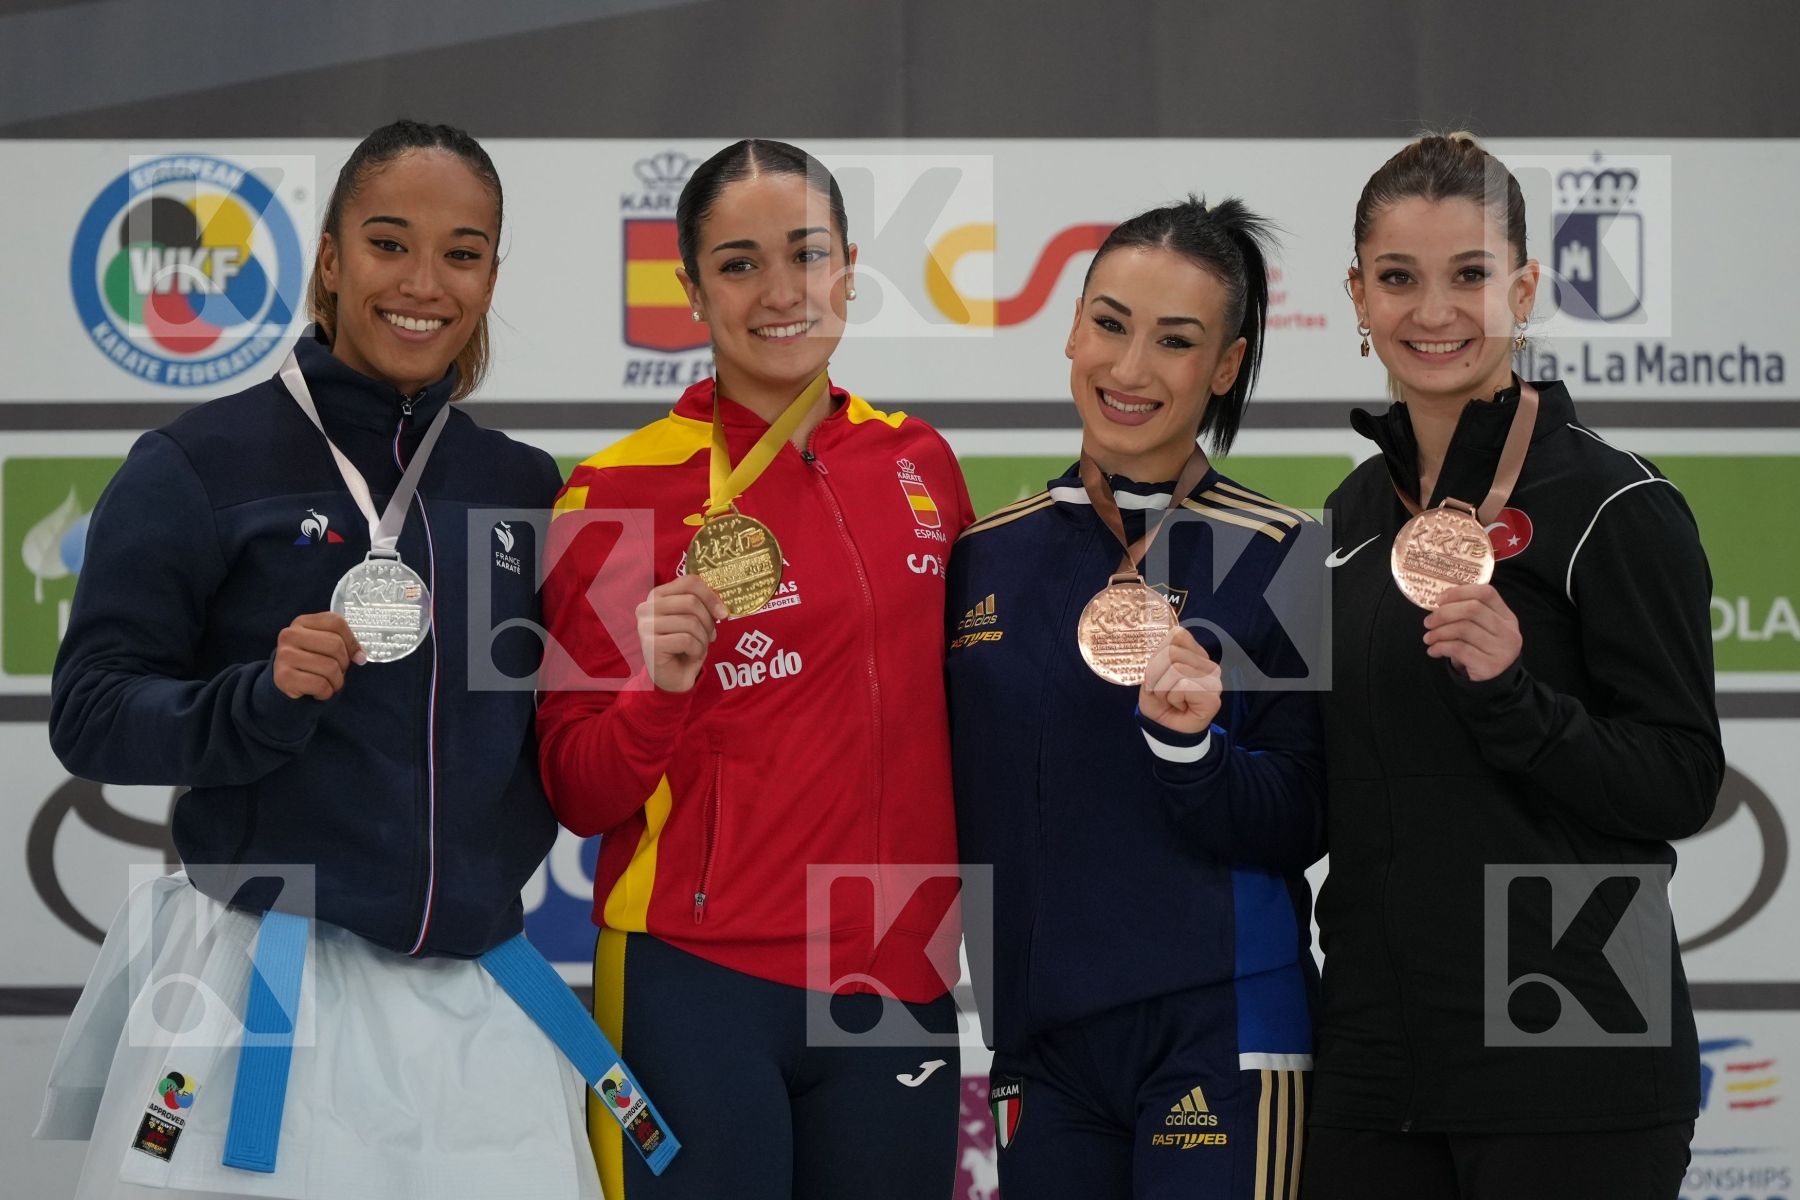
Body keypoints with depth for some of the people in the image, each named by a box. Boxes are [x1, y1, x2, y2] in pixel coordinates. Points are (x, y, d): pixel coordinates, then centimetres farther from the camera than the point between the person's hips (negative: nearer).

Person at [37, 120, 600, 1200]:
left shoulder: (526, 488, 11)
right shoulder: (206, 463, -3)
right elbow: (91, 714, -6)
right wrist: (262, 701, -21)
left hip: (477, 1011, 4)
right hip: (261, 989, -4)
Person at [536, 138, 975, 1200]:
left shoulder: (917, 461, 7)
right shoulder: (621, 492, -5)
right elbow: (578, 795, -3)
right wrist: (658, 686, -21)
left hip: (898, 990, 4)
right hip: (697, 987, -4)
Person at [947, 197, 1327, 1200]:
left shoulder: (1278, 555, -3)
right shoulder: (987, 556, 9)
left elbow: (1297, 832, -7)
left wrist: (1189, 740, -23)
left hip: (1218, 1040, -4)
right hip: (1039, 1043, 4)